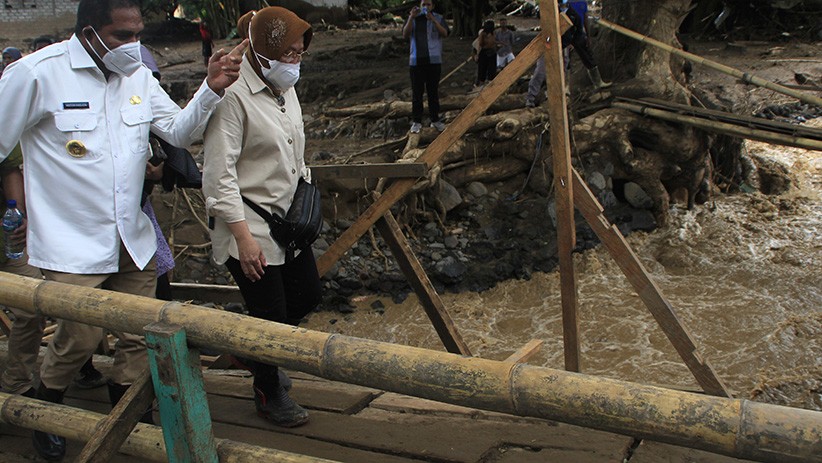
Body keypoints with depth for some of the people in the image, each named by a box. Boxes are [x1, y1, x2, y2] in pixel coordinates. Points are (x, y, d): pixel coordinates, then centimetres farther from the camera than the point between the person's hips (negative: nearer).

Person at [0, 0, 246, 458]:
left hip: (133, 239, 6)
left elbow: (180, 131, 3)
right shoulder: (37, 73, -12)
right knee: (81, 337, 0)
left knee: (139, 335, 11)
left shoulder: (139, 76, 6)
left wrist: (211, 89, -13)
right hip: (73, 243, -5)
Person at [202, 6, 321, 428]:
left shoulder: (285, 90, 8)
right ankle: (268, 394, 29)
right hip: (251, 230, -9)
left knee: (307, 296, 17)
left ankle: (252, 352, 43)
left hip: (289, 223, 9)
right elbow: (219, 174, -21)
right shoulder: (234, 97, -19)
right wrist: (243, 237, -22)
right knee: (270, 315, 3)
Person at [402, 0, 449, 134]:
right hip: (416, 61, 0)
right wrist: (411, 18, -16)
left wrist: (433, 20, -21)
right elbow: (405, 34, -4)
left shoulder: (439, 18, 7)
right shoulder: (413, 19, 9)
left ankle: (435, 120, 12)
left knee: (433, 91, 4)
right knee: (417, 92, -1)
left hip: (434, 60, 0)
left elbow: (444, 34, -8)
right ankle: (416, 121, 2)